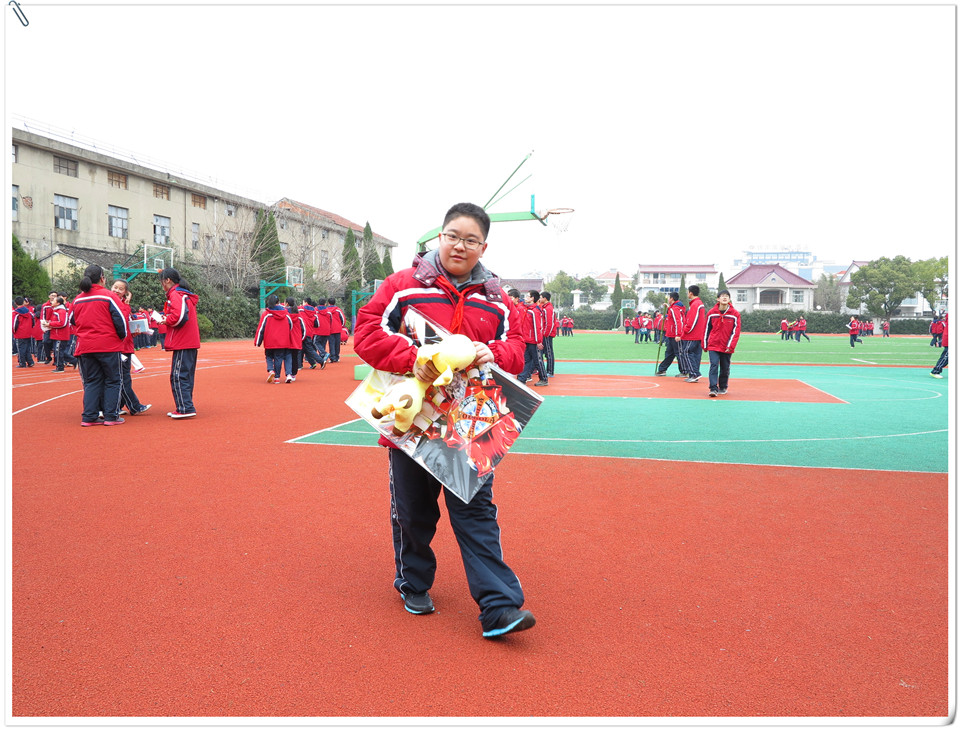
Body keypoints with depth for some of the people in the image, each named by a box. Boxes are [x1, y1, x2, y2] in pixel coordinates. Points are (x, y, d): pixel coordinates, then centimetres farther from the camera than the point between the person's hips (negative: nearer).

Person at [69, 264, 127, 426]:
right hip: (108, 345, -4)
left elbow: (72, 320, 19)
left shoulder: (78, 299, 8)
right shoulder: (108, 296, -6)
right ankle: (111, 416, 3)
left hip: (85, 347, 5)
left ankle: (89, 417, 8)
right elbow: (120, 319, -9)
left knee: (91, 382, 12)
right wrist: (122, 336, 7)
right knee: (113, 381, 6)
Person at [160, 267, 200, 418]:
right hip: (191, 343, 10)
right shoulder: (186, 295, 20)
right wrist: (166, 318, 14)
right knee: (186, 376, 13)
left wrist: (165, 320, -6)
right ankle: (185, 408, 19)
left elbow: (179, 317, -22)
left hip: (182, 344, -10)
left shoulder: (175, 295, -11)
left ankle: (185, 408, -8)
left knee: (178, 377, -7)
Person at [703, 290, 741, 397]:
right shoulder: (711, 313, 0)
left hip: (727, 347, 1)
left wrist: (731, 346, -10)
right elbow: (707, 329, 8)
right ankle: (713, 389, -13)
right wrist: (705, 345, 9)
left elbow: (735, 331, -3)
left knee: (725, 369, 10)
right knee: (714, 366, -12)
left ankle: (723, 388, 26)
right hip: (713, 346, 0)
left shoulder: (735, 314, -2)